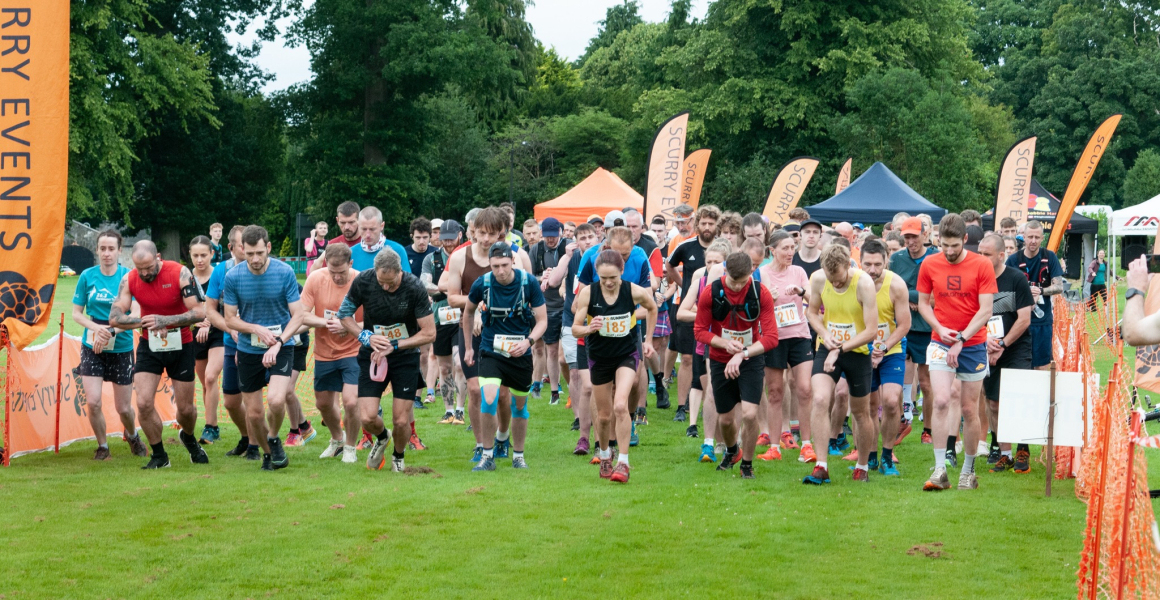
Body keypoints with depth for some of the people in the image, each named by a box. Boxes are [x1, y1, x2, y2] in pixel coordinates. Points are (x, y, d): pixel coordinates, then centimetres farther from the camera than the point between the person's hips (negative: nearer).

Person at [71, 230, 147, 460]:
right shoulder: (87, 276, -1)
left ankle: (132, 436, 39)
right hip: (92, 347, 1)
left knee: (124, 408, 6)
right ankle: (102, 446, 12)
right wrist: (96, 328, -15)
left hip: (121, 348, -1)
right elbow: (76, 313, 3)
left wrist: (111, 332, -25)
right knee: (93, 401, -12)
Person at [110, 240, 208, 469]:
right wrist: (146, 322, -29)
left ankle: (189, 439, 41)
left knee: (185, 408, 7)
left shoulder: (180, 274, -17)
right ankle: (159, 455, 6)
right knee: (143, 403, -13)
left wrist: (164, 320, -33)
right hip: (150, 346, 1)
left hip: (180, 346, -1)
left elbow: (199, 312, -21)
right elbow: (114, 317, -14)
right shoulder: (129, 280, -10)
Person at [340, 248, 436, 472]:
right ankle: (382, 437, 28)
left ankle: (399, 456, 30)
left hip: (405, 355, -1)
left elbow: (429, 333, -13)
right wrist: (366, 337, -13)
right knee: (367, 418, -10)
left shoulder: (414, 288, -19)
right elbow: (344, 314, 2)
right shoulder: (363, 281, -14)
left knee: (401, 421, -4)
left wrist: (393, 346, -17)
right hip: (372, 355, 1)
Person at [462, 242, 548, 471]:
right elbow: (468, 311, 11)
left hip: (520, 353, 1)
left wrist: (528, 341, -23)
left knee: (519, 406, 10)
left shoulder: (529, 282, -12)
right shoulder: (482, 283, -10)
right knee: (489, 399, -19)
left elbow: (542, 320, -5)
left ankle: (518, 455, 29)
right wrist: (468, 346, 13)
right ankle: (487, 455, -5)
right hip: (491, 351, -1)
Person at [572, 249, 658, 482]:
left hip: (627, 354, -1)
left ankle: (623, 462, -15)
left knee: (620, 405, -22)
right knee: (604, 414, 10)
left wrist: (648, 340, 7)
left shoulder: (635, 292, -16)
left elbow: (652, 308, 6)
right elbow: (575, 329, -14)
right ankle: (604, 455, 37)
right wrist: (588, 329, -36)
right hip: (599, 357, 2)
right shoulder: (587, 293, -16)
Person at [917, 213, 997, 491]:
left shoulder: (982, 266, -5)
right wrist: (939, 328, -8)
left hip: (973, 345, -1)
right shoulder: (929, 265, 1)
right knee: (941, 401, -15)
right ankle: (940, 470, -13)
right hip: (940, 343, 1)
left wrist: (961, 339, -14)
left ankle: (968, 471, 19)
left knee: (969, 409, 5)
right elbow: (923, 303, 10)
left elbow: (985, 310, -7)